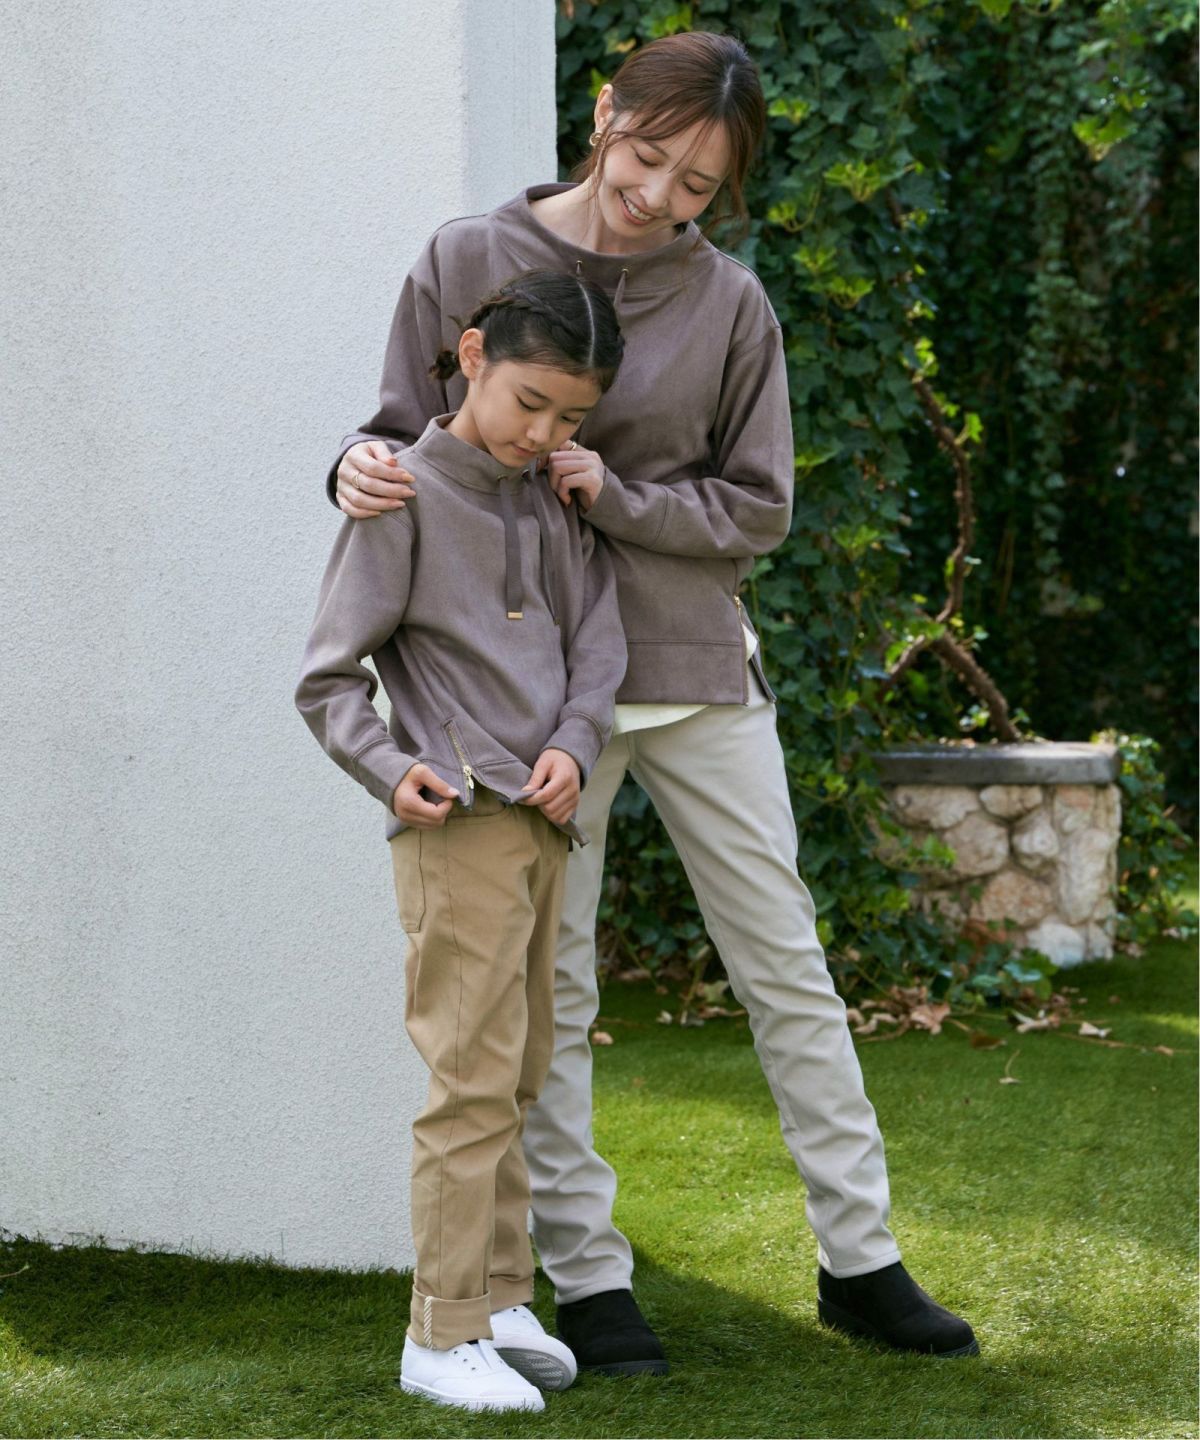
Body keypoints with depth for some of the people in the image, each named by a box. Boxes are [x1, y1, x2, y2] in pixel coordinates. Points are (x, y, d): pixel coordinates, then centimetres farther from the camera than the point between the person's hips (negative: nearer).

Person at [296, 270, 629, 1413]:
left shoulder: (557, 499, 11)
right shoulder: (404, 495, -7)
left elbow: (598, 639, 9)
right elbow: (329, 677, -6)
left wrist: (574, 743, -9)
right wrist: (390, 768, -19)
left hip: (542, 817, 7)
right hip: (457, 821, -7)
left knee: (520, 1069, 12)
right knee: (472, 1075, -9)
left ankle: (500, 1300, 21)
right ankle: (443, 1335, -4)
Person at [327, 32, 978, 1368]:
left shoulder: (728, 303, -1)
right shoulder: (466, 262, -2)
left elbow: (757, 507, 0)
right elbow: (403, 421, 4)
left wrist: (608, 494, -15)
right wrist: (363, 466, -20)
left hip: (696, 669, 2)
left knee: (786, 966, 7)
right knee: (552, 989, 3)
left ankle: (860, 1258, 18)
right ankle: (585, 1275, 14)